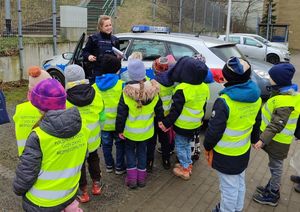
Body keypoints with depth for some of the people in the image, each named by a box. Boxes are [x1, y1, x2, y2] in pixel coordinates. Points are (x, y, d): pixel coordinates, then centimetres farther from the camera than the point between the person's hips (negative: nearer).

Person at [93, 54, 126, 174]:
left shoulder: (95, 86, -3)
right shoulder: (122, 84, -15)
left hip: (103, 122, 3)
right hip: (117, 122, -3)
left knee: (106, 145, 19)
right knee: (120, 144, 15)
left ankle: (109, 165, 33)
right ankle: (119, 167, 24)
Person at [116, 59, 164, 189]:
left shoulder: (127, 93, -23)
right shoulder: (153, 91, -14)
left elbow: (121, 114, -16)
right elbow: (159, 110, -2)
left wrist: (120, 130, -3)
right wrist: (160, 121, 15)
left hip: (130, 130, -2)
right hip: (146, 130, 2)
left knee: (129, 150, 21)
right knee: (142, 150, 22)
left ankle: (132, 177, 20)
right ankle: (141, 177, 30)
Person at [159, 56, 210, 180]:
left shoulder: (182, 89, -26)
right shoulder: (204, 88, -3)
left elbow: (176, 110, -22)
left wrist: (166, 123, -11)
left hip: (183, 125, -7)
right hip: (196, 124, 7)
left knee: (180, 146, 11)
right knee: (187, 144, 25)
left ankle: (185, 169, 19)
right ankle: (188, 165, 37)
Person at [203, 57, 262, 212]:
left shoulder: (224, 102, -29)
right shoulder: (256, 98, -5)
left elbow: (214, 129, -22)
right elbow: (256, 123, 9)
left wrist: (207, 146, -4)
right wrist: (253, 140, 25)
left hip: (226, 154, -7)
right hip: (244, 150, 8)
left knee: (229, 187, 10)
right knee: (239, 183, 26)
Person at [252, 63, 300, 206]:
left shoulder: (284, 101, -30)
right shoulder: (288, 92, 2)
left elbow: (277, 125, -31)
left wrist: (263, 140, -33)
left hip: (278, 140, -9)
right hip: (278, 138, 9)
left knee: (275, 166, 7)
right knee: (275, 165, 22)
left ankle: (272, 196, 24)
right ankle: (271, 188, 40)